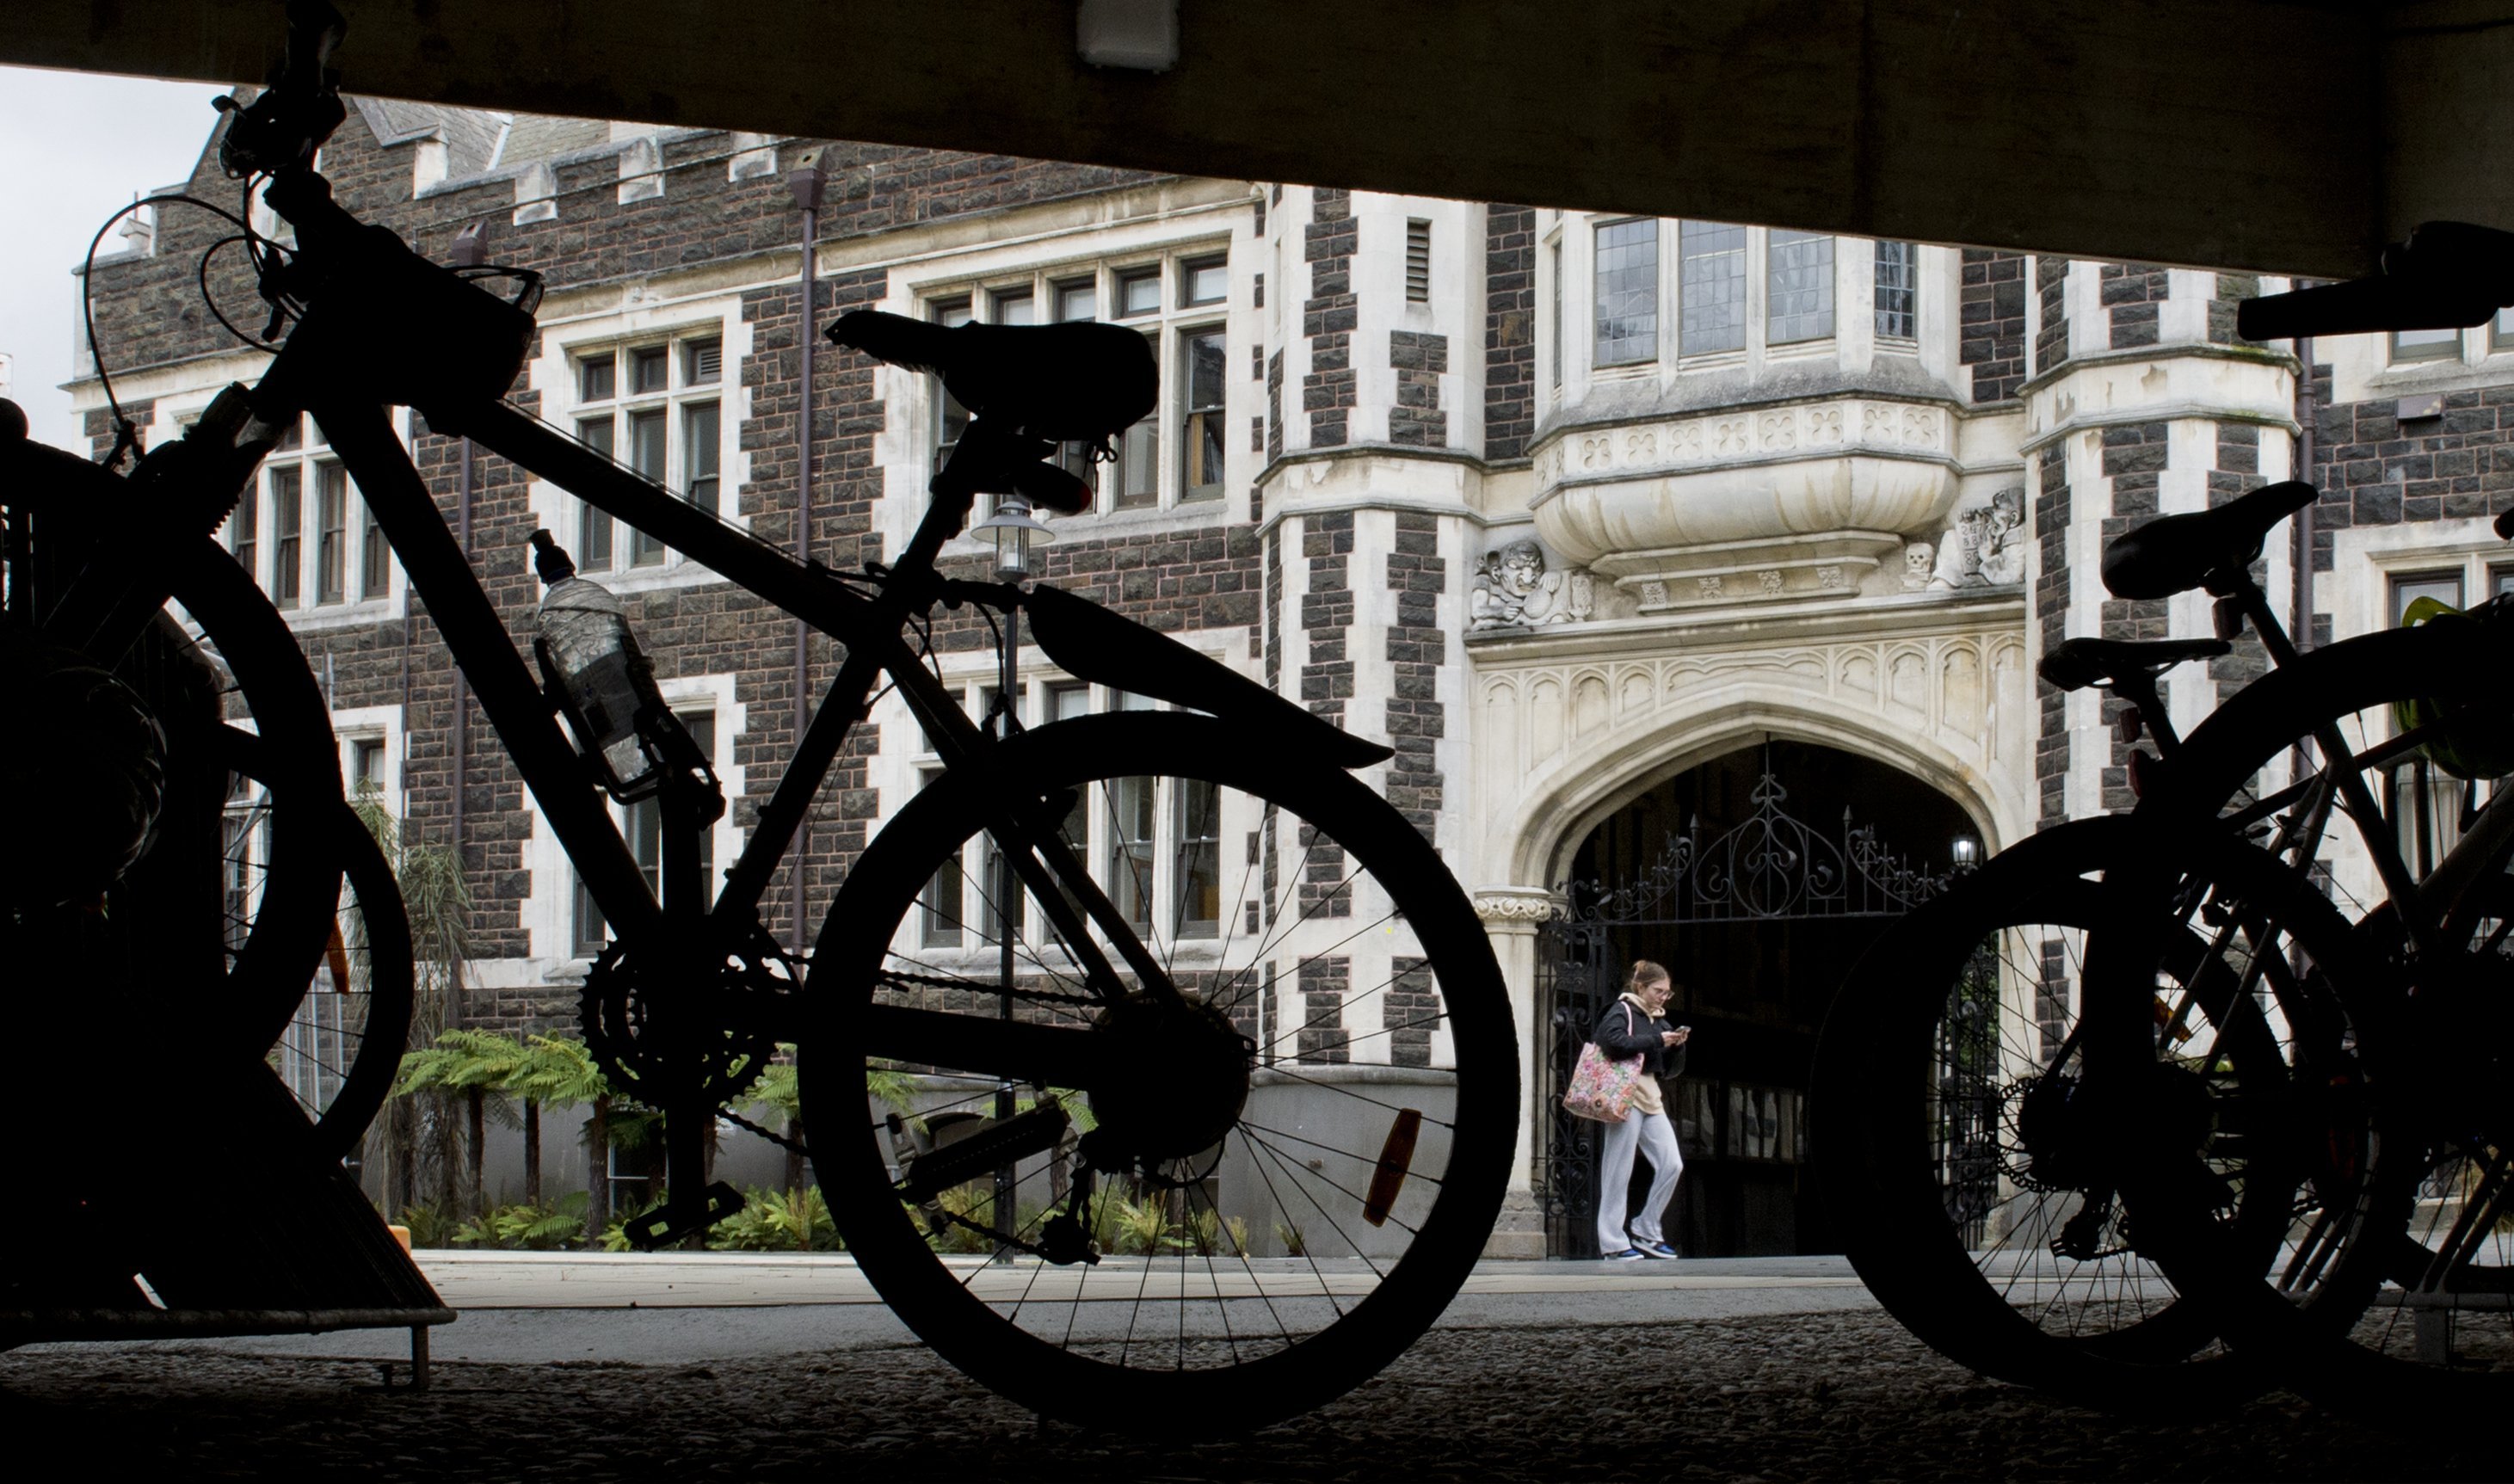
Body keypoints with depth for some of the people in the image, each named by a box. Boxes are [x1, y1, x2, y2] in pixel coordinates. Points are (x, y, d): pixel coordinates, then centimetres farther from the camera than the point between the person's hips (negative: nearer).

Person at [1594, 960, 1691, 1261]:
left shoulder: (1658, 1020, 21)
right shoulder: (1621, 1012, -1)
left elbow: (1672, 1070, 22)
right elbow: (1614, 1042, -22)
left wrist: (1677, 1045, 3)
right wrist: (1656, 1041, -16)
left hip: (1651, 1099, 8)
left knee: (1672, 1165, -1)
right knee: (1619, 1171, -6)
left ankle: (1646, 1232, 9)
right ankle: (1613, 1243, -4)